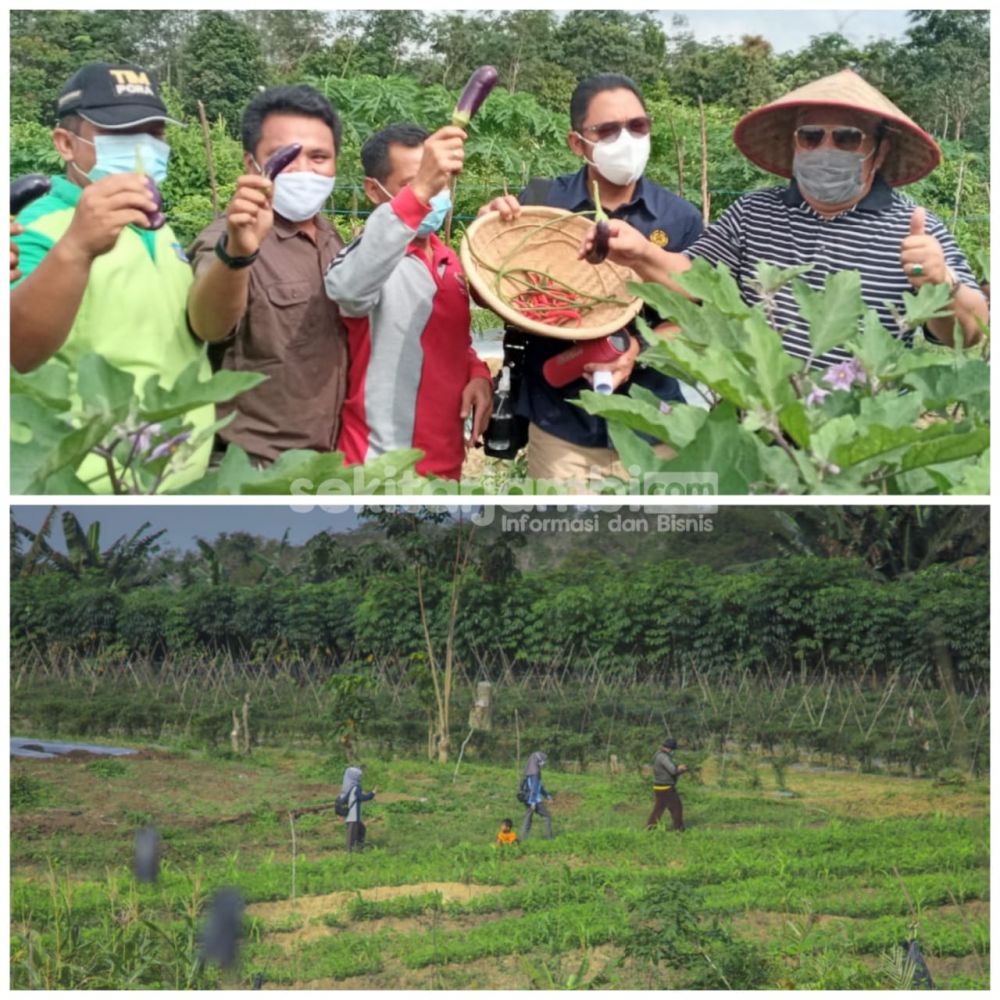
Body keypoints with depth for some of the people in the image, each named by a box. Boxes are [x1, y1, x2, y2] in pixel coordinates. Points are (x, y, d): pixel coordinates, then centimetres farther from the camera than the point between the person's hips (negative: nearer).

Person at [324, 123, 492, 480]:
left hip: (444, 461, 7)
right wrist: (418, 192, -48)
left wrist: (477, 373, 1)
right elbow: (349, 288, -39)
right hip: (382, 469, -7)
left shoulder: (450, 259, 9)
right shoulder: (374, 256, -15)